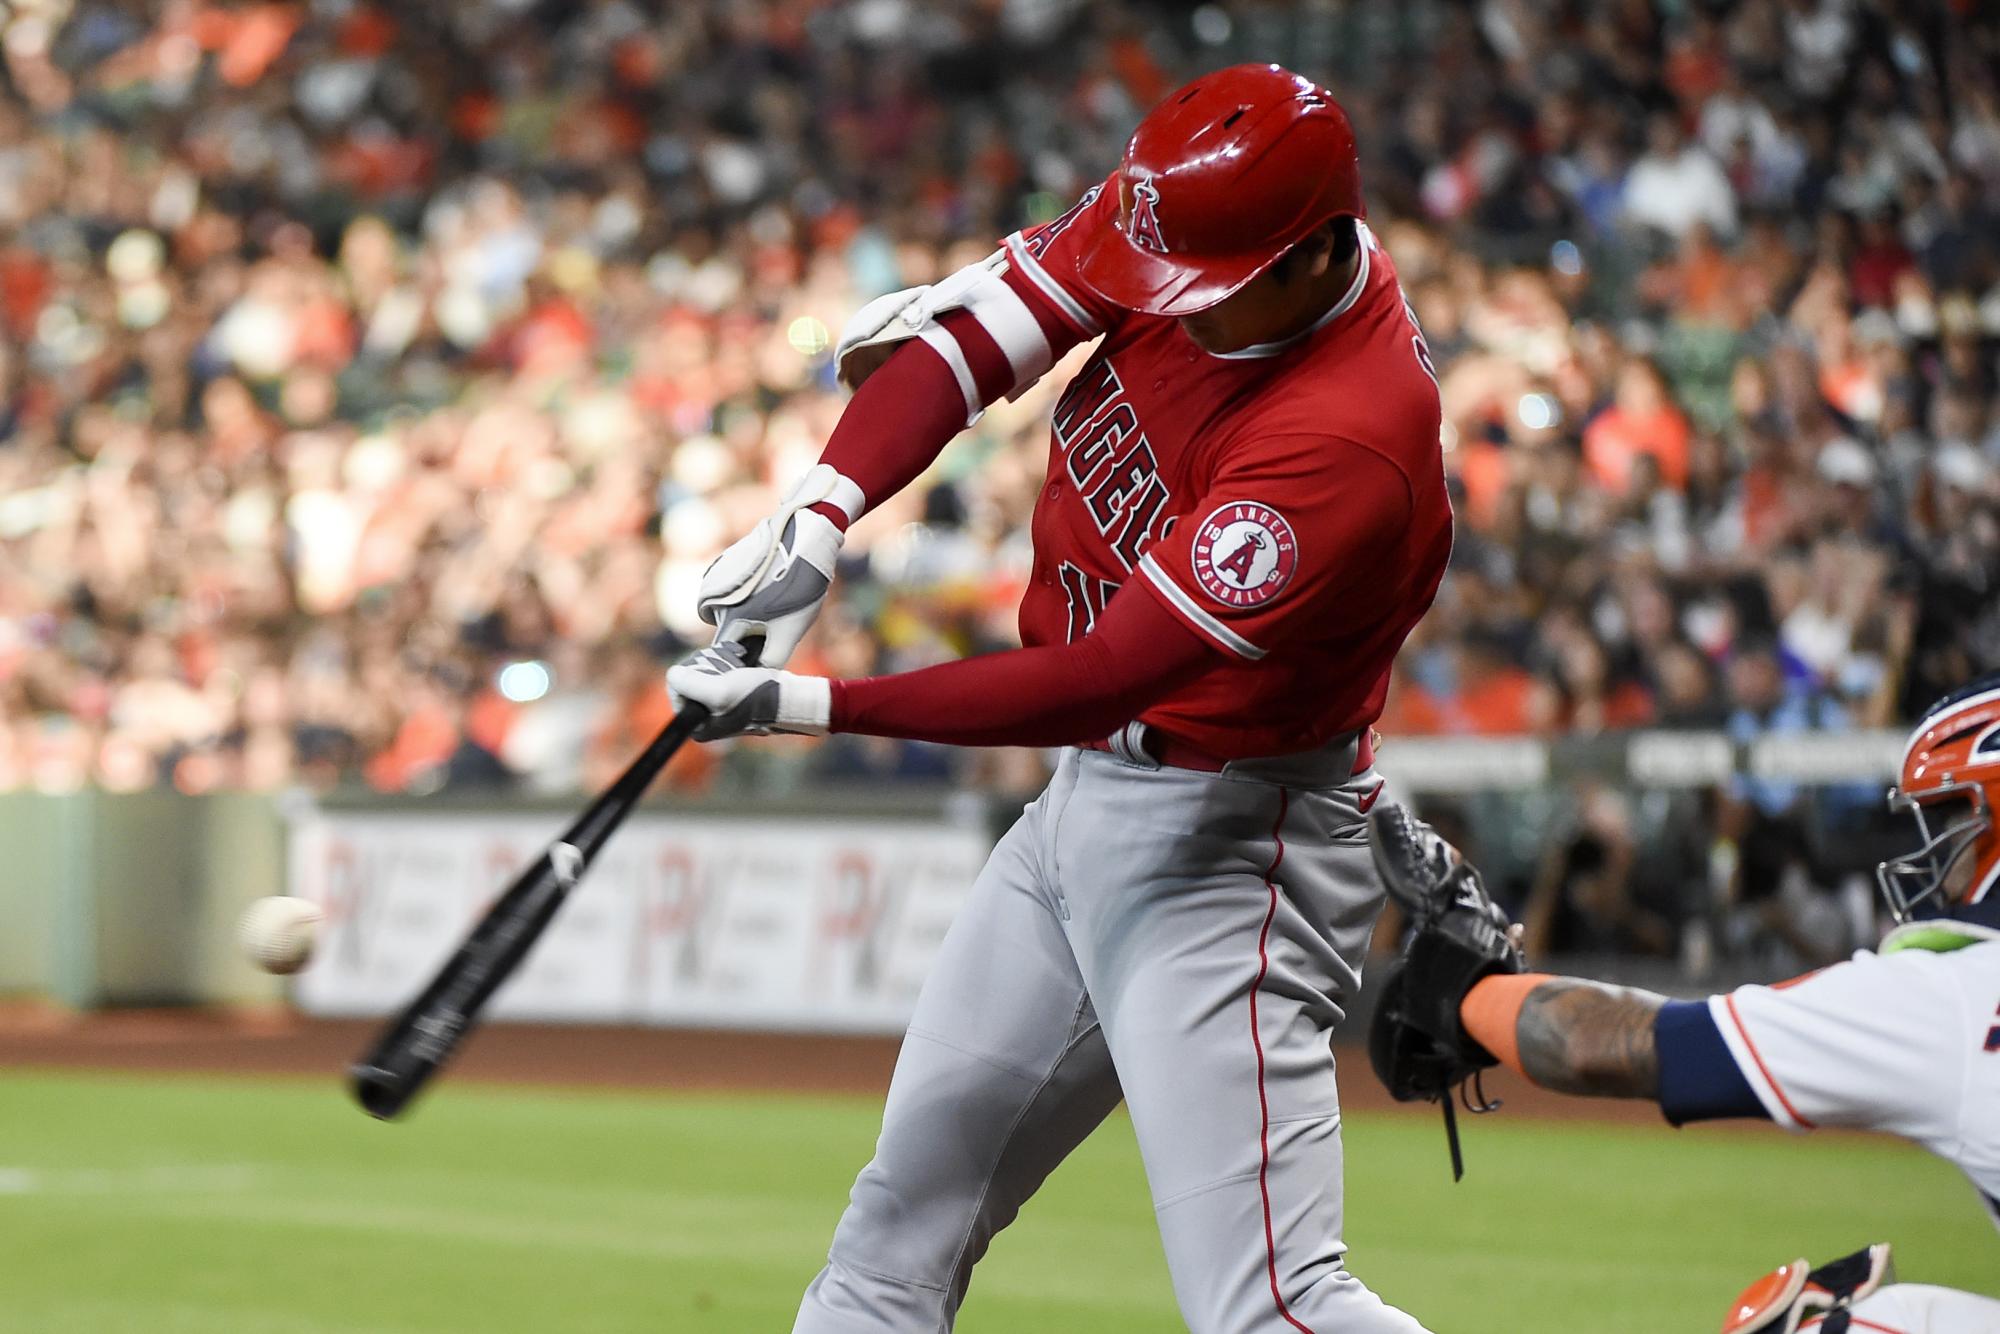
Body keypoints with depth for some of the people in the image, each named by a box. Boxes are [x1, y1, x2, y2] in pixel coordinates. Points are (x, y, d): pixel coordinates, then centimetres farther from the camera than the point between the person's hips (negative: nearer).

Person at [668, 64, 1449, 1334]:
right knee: (903, 1216, 18)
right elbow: (970, 330, -5)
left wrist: (811, 705, -28)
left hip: (1229, 850, -9)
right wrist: (821, 516, -22)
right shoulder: (1182, 213, -8)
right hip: (1081, 800, 9)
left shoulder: (1350, 441, -31)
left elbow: (1097, 681, -30)